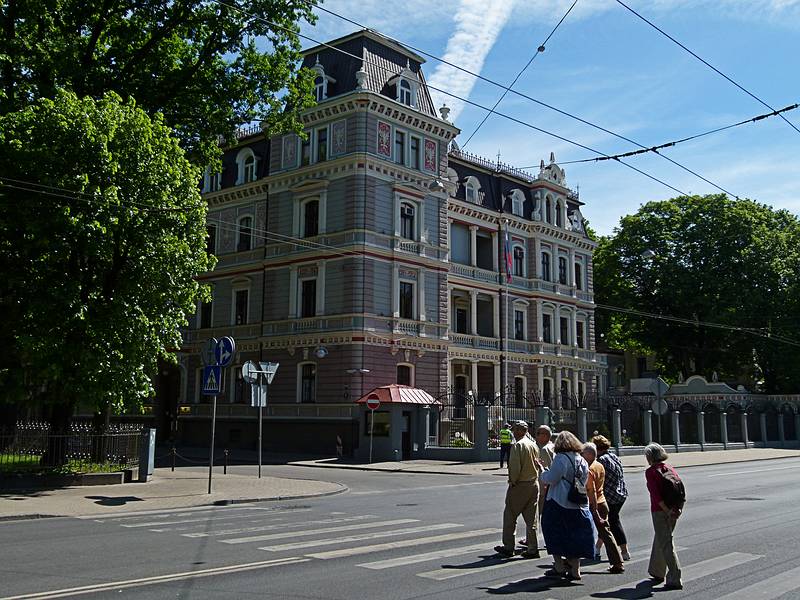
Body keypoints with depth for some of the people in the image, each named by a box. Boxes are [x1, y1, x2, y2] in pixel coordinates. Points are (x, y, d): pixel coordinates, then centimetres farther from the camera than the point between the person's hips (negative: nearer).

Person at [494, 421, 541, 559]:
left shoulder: (517, 445, -14)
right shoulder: (533, 445, 9)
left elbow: (515, 467, -18)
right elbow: (538, 465, 11)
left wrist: (512, 481, -6)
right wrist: (535, 479, 15)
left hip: (520, 485, -7)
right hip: (534, 484, 7)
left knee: (510, 516, 5)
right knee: (531, 518, 10)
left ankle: (508, 547, 9)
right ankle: (533, 549, 10)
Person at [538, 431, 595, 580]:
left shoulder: (561, 458, -13)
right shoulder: (582, 461, 9)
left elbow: (551, 479, -17)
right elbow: (583, 483, 16)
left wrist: (543, 474, 3)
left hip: (559, 504, -6)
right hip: (579, 505, 7)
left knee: (554, 534, 8)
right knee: (574, 537, 12)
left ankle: (559, 567, 9)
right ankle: (575, 569, 14)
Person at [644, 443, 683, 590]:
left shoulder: (650, 471, -10)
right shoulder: (670, 469, 10)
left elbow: (655, 493, -20)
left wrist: (666, 510, -19)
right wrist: (678, 508, -1)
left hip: (660, 511, -8)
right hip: (673, 511, 8)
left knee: (666, 545, -4)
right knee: (659, 540, 22)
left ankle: (675, 580, -6)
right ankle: (657, 572, 35)